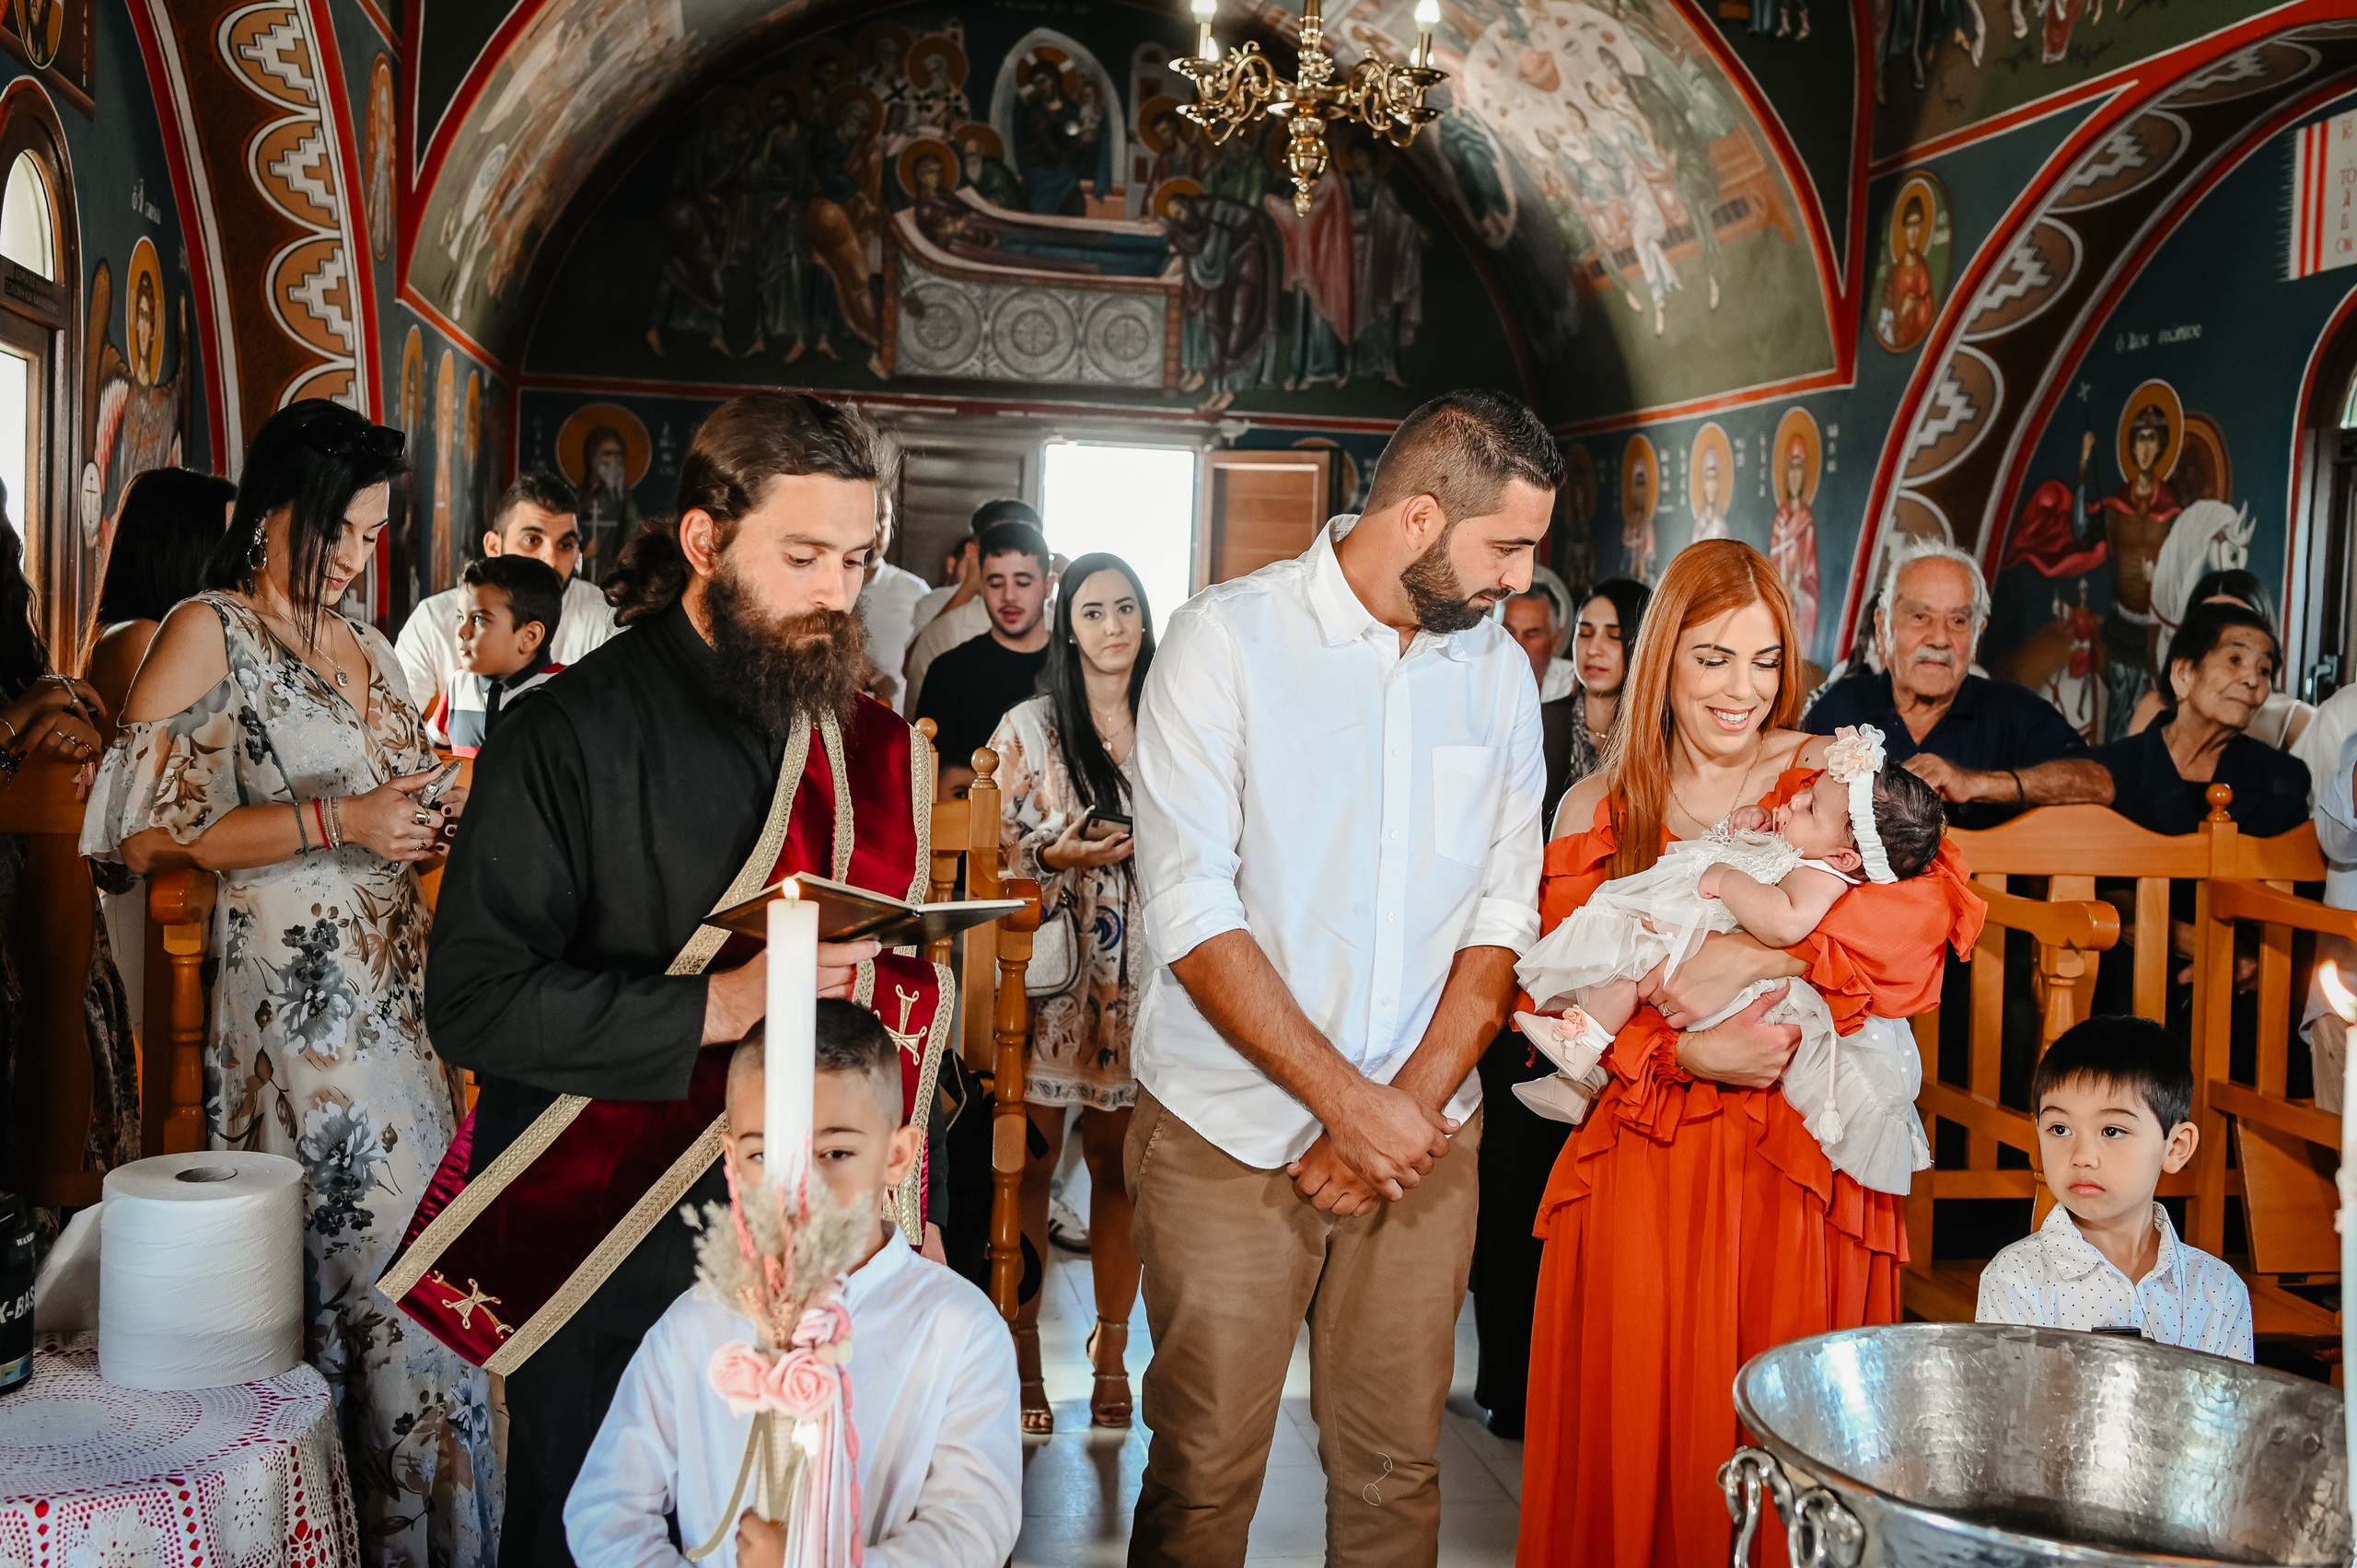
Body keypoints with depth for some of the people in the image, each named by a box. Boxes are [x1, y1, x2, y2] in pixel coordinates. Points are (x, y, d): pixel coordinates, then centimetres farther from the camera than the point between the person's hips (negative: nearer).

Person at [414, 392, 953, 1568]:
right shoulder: (575, 735, -9)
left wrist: (907, 1208, 8)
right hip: (606, 1262, -4)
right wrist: (719, 1007, -23)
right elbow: (474, 1000, -15)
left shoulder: (868, 747, 7)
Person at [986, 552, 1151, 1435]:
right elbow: (990, 846, 1)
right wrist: (1058, 854, -14)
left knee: (1119, 1162, 5)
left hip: (1137, 972, 2)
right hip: (1049, 964, -2)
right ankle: (1023, 1356, 11)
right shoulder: (1030, 727, 3)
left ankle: (1111, 1354, 16)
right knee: (1034, 1161, 0)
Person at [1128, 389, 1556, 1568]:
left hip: (1423, 1131, 4)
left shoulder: (1499, 671, 7)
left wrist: (1408, 1100, -8)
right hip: (1233, 1130, -4)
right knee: (1206, 1470, 4)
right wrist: (1345, 1097, -16)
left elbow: (1502, 917, 5)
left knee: (1396, 1467, 10)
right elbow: (1190, 913, -14)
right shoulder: (1225, 641, -8)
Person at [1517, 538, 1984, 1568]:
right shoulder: (1600, 809, 8)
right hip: (1643, 1166, 1)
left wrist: (1743, 956, -22)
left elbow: (1931, 905, -15)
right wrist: (1687, 1054, -16)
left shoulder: (1833, 773, 3)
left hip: (1802, 1160, -1)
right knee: (1638, 1433, 4)